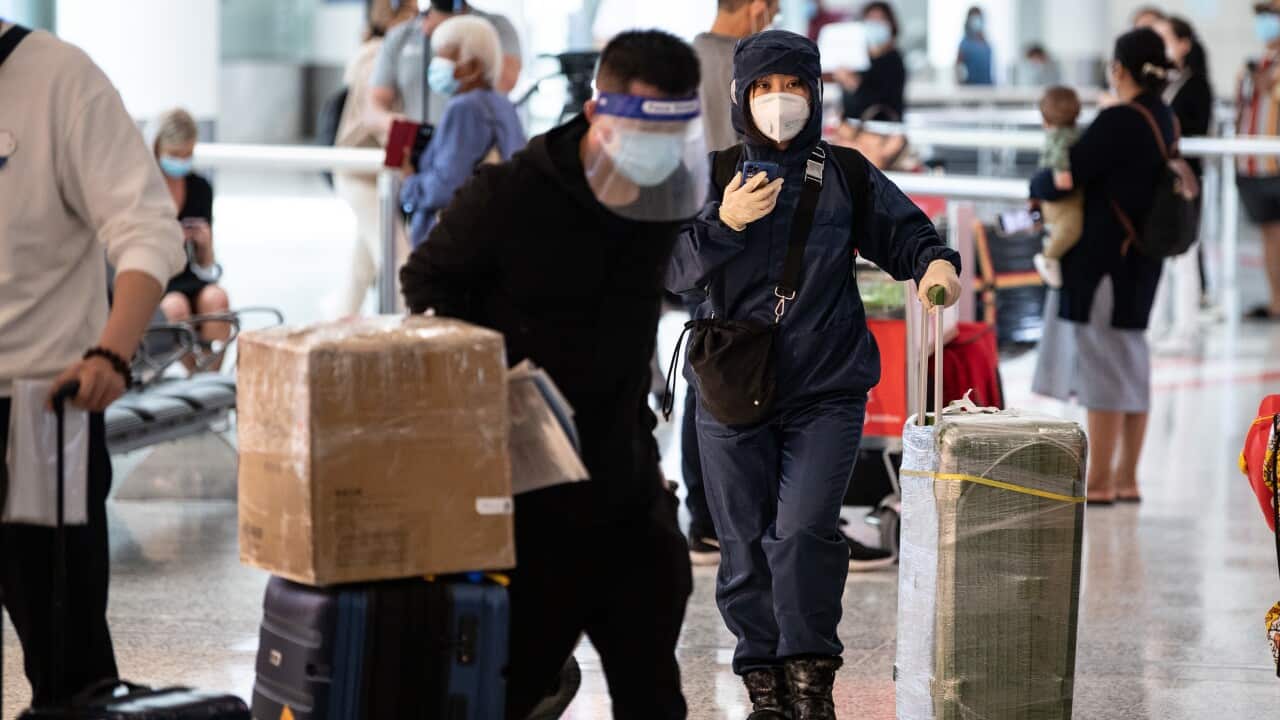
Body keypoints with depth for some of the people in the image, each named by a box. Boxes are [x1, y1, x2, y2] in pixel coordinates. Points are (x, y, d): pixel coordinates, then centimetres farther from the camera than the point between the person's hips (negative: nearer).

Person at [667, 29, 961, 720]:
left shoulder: (846, 174, 5)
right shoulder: (713, 176, 4)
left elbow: (902, 230, 15)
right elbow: (674, 269, -4)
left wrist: (934, 261, -7)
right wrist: (724, 222, -21)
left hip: (827, 390, -1)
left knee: (804, 532, -17)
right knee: (745, 545, 5)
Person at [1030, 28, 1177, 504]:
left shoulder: (1119, 121, -19)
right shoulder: (1164, 120, 7)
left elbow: (1064, 178, -18)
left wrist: (1036, 187, 4)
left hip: (1102, 258, -9)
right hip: (1140, 258, 9)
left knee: (1101, 362, -2)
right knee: (1130, 364, 14)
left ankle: (1099, 482, 4)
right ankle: (1126, 479, 20)